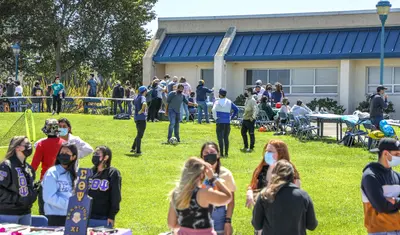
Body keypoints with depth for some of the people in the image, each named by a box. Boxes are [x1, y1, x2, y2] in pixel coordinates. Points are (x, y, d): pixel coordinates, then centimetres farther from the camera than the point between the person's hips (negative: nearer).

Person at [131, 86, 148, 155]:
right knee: (140, 135, -3)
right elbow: (144, 104, -36)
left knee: (139, 134, 22)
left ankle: (133, 148, 27)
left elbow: (134, 103, 34)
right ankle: (138, 151, -1)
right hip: (141, 118, -9)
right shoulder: (142, 97, -13)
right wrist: (142, 110, -23)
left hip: (136, 118, 9)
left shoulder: (137, 98, 13)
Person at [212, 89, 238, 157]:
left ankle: (221, 154, -1)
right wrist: (232, 117, 10)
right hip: (227, 123, 4)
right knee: (226, 138, 12)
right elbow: (236, 109, 8)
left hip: (220, 123, -4)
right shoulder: (229, 102, 7)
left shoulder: (217, 102, -5)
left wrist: (215, 118, -11)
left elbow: (214, 110, -22)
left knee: (220, 138, 1)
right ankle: (226, 153, 12)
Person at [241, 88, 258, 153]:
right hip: (245, 119, 10)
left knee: (251, 134, -1)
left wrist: (253, 117, -31)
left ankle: (251, 148, 7)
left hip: (250, 120, -10)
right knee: (243, 132, 15)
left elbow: (255, 109, -24)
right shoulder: (247, 99, 12)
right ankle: (246, 147, 25)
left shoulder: (252, 100, -16)